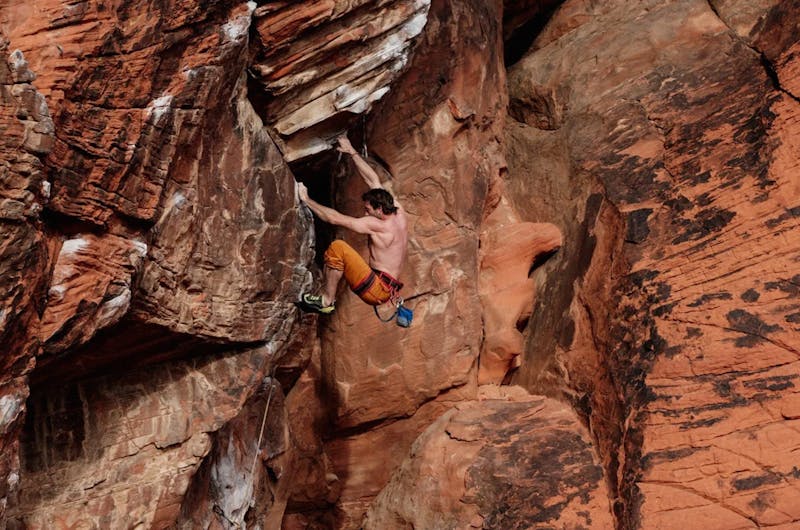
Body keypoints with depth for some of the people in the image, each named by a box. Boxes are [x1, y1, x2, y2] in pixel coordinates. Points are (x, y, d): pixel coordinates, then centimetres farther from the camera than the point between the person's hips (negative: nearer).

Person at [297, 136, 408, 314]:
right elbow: (373, 180, 12)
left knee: (337, 247, -17)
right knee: (330, 261, 19)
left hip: (377, 289, -9)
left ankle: (327, 301, -11)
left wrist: (306, 199, -5)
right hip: (386, 289, 9)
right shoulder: (399, 213, 5)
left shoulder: (377, 224, -17)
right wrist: (352, 152, 16)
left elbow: (334, 218, -16)